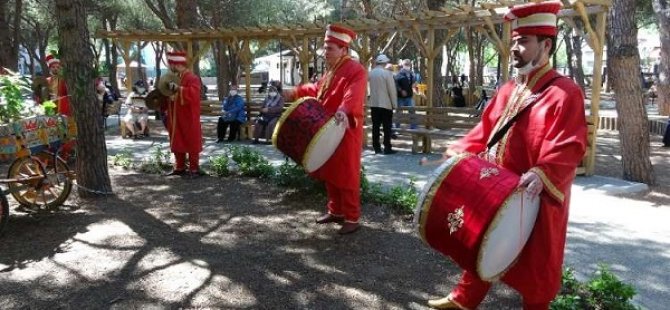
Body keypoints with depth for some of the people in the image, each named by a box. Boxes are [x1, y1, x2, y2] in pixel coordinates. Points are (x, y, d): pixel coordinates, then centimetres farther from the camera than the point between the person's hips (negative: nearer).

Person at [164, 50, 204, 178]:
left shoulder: (192, 78, -15)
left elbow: (194, 94, -32)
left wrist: (178, 88, -36)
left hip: (188, 119, -9)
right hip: (176, 119, 9)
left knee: (191, 143, 0)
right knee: (177, 143, 13)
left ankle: (194, 169, 8)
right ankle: (180, 168, 23)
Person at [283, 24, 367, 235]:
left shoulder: (356, 70, -15)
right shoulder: (331, 70, 16)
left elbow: (352, 96, -33)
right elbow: (317, 89, 30)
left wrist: (344, 112, -51)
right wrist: (295, 93, 21)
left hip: (346, 133, -9)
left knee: (346, 176, -3)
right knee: (329, 174, 16)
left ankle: (352, 218, 8)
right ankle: (335, 211, 29)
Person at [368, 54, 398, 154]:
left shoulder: (370, 73, 4)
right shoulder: (387, 73, -11)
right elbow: (392, 90, -10)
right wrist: (395, 104, -4)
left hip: (374, 103, 5)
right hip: (386, 104, -5)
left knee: (375, 126, 7)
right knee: (387, 127, 0)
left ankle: (376, 147, 9)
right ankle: (387, 148, 0)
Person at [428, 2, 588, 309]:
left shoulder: (564, 92, -14)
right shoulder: (507, 90, 10)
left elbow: (568, 147, -23)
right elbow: (485, 130, 15)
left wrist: (541, 174, -37)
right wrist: (457, 153, 3)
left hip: (534, 198, -7)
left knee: (533, 263, 8)